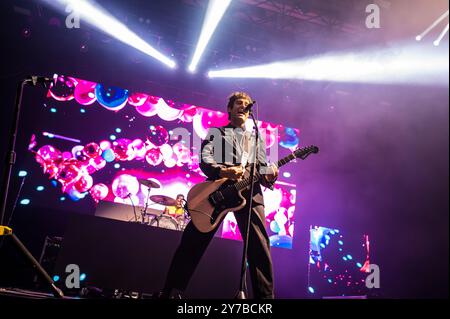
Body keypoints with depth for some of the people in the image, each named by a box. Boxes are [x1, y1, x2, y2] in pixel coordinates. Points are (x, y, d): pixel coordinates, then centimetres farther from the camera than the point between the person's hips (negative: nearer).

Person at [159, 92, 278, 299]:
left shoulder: (257, 139, 29)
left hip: (249, 190, 2)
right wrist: (223, 171, -19)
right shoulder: (216, 132, 21)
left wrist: (269, 177, -7)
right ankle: (171, 292, 1)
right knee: (192, 241, -6)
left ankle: (265, 296, -6)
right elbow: (204, 158, 3)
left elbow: (262, 169, 19)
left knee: (259, 246, -9)